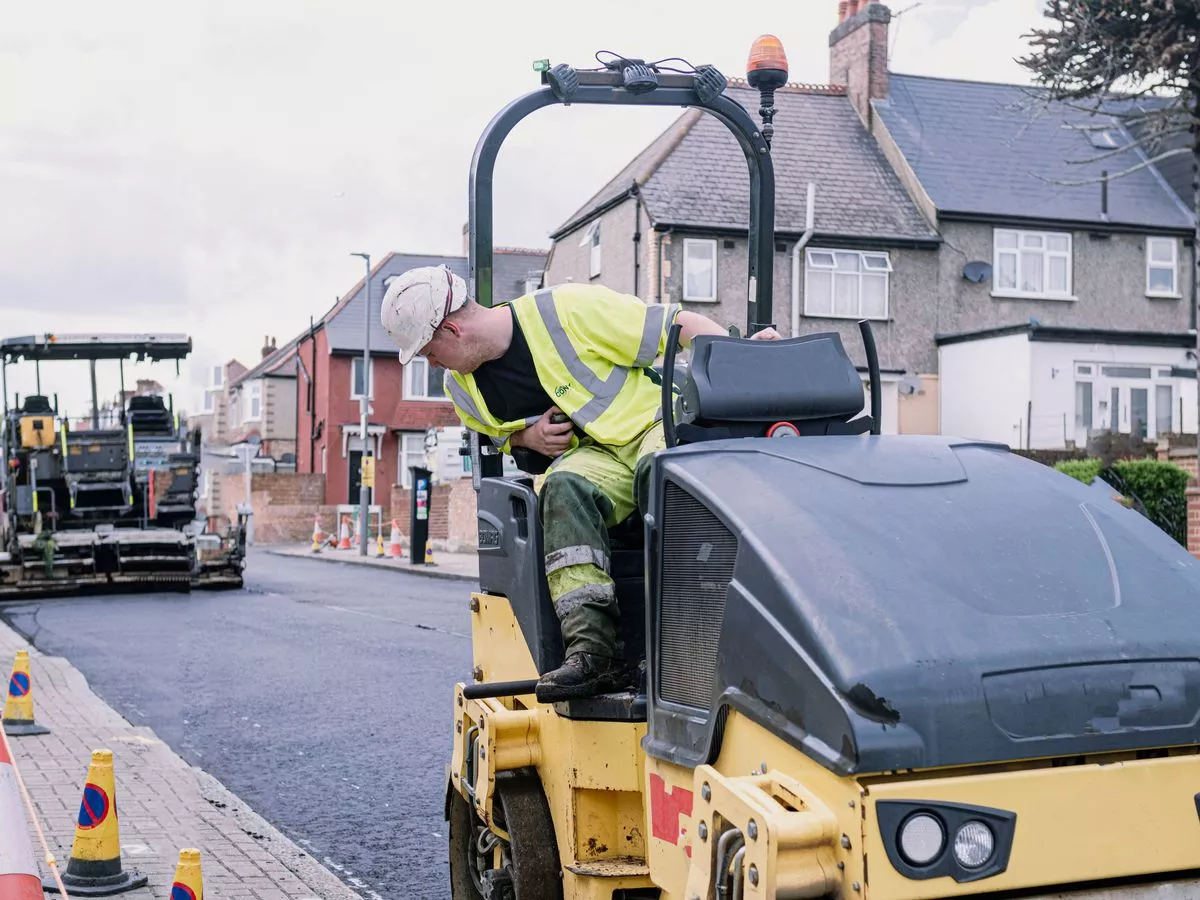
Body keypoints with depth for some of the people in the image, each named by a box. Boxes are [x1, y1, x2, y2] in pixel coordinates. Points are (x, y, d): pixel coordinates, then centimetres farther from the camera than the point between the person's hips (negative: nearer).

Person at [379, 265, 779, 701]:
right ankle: (593, 648, -40)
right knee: (564, 486, -30)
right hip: (593, 452, 5)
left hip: (659, 421, -4)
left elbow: (682, 323, -11)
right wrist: (529, 437, -1)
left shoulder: (569, 311, -15)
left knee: (657, 472, -39)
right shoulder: (463, 387, 5)